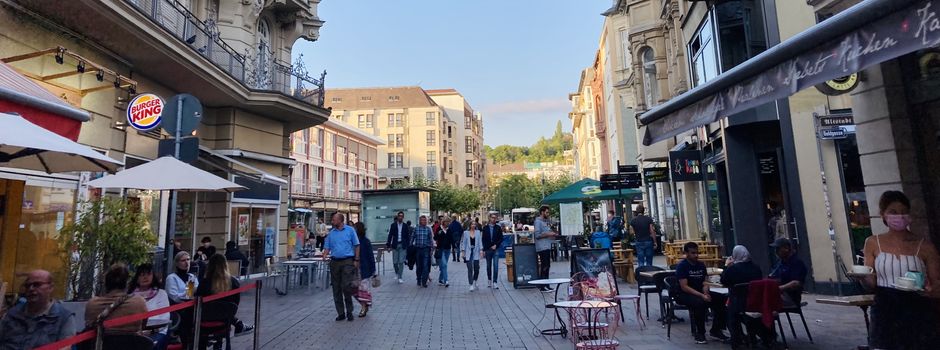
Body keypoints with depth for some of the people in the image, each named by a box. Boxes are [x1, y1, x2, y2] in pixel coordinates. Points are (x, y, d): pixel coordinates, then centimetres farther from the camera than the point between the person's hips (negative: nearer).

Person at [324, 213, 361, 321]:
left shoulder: (350, 230, 1)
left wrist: (356, 260, -5)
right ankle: (340, 313, 18)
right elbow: (327, 247, 10)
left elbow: (356, 246, 1)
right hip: (334, 262, 4)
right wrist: (324, 256, -11)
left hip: (347, 261, -4)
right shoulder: (331, 233, 11)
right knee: (336, 289, 7)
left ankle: (349, 311, 7)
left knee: (346, 287, -9)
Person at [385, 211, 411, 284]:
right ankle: (397, 274, 30)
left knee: (401, 262, -4)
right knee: (395, 262, 4)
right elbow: (390, 236, 2)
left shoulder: (406, 226, 3)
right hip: (395, 245, 1)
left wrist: (408, 246, 0)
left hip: (403, 246, -1)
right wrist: (388, 245, -3)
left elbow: (408, 237, 4)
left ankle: (400, 277, 4)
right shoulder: (393, 225, 4)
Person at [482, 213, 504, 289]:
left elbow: (501, 238, 4)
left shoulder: (498, 228, 3)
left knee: (496, 266, -8)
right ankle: (489, 280, 23)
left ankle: (495, 282, -6)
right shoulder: (485, 228, 4)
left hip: (495, 249, -1)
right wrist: (484, 250, -1)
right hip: (487, 249, 1)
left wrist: (496, 245, -9)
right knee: (489, 266, 10)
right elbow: (483, 240, 3)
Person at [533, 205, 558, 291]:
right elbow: (537, 235, -17)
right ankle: (543, 286, -3)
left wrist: (553, 234, 10)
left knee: (547, 266, 13)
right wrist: (548, 234, -16)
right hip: (542, 248, -10)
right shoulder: (538, 221, -10)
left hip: (547, 247, 10)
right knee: (544, 266, -8)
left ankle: (546, 285, 21)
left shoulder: (545, 221, 19)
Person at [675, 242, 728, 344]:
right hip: (684, 294, -7)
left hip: (699, 293, 7)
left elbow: (705, 283, 10)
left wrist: (706, 293, -13)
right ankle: (699, 333, -17)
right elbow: (684, 287, -18)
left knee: (721, 299, -13)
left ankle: (716, 330, 2)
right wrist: (701, 295, -26)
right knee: (700, 302, -35)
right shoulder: (682, 266, -12)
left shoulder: (701, 265, 10)